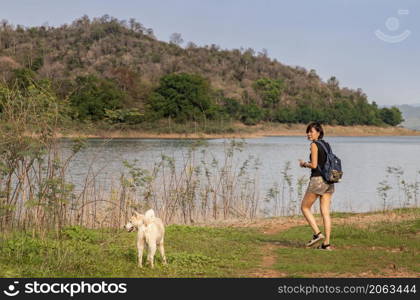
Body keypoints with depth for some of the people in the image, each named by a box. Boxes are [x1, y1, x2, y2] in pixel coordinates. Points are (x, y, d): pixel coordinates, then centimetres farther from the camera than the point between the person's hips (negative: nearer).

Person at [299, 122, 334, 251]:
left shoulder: (314, 145, -8)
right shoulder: (326, 145, 15)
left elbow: (314, 165, -15)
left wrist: (304, 164, 4)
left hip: (317, 180, -7)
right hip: (329, 181, 7)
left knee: (305, 207, 8)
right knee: (325, 212, 4)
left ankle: (317, 233, -2)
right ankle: (326, 243, 1)